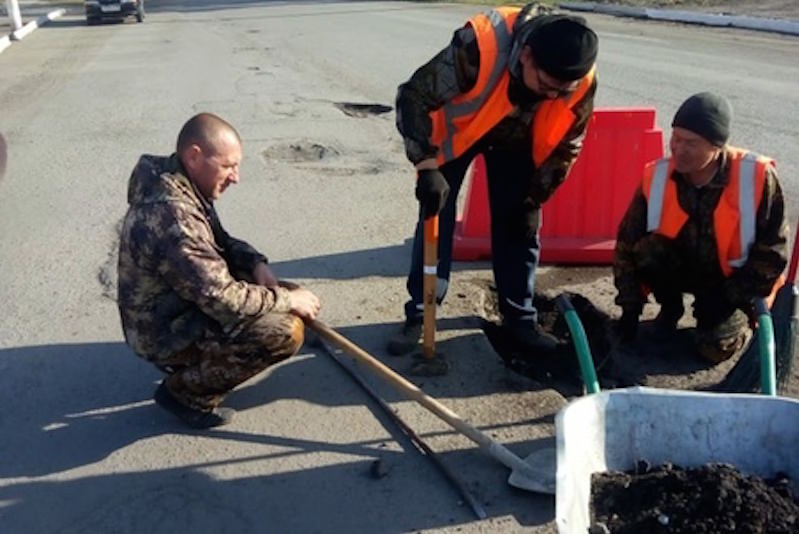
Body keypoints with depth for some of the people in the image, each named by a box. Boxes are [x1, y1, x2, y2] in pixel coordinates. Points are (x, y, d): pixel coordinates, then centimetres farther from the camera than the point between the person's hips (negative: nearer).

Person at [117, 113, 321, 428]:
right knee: (286, 331, -23)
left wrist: (256, 263, -4)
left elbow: (219, 242, 15)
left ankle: (193, 365, 12)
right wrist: (289, 300, -17)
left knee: (286, 295, 7)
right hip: (164, 333, -10)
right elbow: (222, 299, -30)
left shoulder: (177, 186, 0)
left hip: (179, 307, 10)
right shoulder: (172, 214, -31)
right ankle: (186, 392, -5)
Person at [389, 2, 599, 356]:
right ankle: (418, 315, 4)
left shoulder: (582, 83, -29)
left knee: (518, 224, -2)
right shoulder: (480, 46, -42)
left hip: (517, 139, 3)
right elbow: (414, 97, -33)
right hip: (458, 127, -2)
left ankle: (519, 318, 13)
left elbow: (566, 145, -10)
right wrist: (427, 168, -40)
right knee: (435, 216, -7)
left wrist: (532, 200, -8)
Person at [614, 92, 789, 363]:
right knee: (647, 250, -28)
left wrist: (728, 298, -15)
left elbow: (772, 251, -14)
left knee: (716, 347, -21)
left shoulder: (757, 178, -23)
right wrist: (631, 307, -10)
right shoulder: (657, 176, -18)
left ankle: (740, 317, 15)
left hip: (732, 283, -2)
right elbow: (628, 243, -9)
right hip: (683, 268, 2)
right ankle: (671, 307, 3)